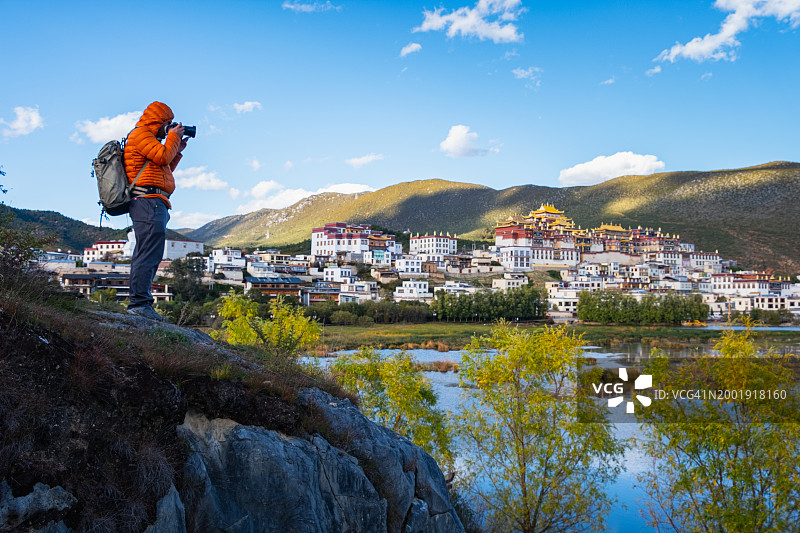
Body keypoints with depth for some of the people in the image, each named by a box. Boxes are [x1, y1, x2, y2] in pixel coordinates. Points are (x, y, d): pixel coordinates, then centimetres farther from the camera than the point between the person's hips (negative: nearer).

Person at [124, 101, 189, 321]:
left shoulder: (147, 137, 30)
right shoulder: (141, 134, -1)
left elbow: (164, 169, 31)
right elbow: (163, 157, -14)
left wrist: (177, 150, 26)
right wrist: (173, 137, 1)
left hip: (150, 205, 11)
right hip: (149, 201, -11)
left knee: (145, 255, 8)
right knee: (149, 254, -16)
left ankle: (138, 304, 9)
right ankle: (140, 302, -19)